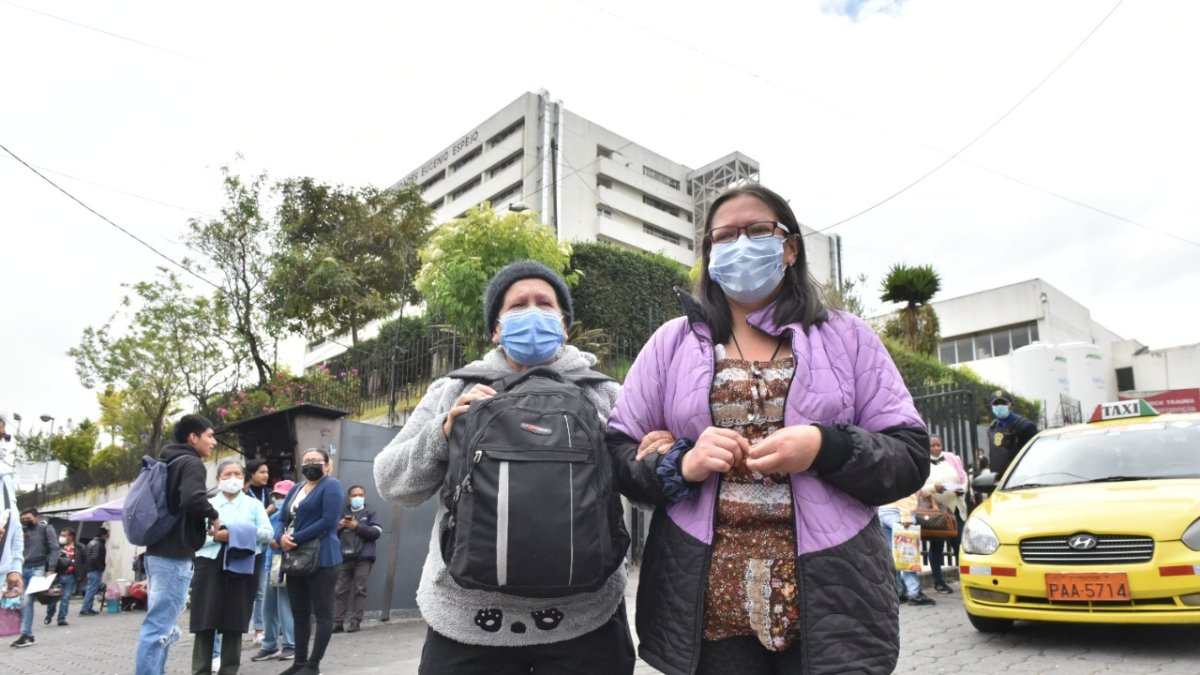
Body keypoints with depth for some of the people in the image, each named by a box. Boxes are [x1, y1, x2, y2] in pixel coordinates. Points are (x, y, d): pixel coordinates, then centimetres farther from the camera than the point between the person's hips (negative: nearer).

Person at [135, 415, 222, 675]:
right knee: (160, 627, -8)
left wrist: (201, 524, 17)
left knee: (161, 625, 14)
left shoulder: (170, 464, 18)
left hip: (159, 552, 10)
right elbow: (193, 499, -28)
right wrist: (213, 516, -11)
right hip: (174, 556, -10)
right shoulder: (192, 463, -10)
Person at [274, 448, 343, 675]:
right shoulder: (295, 489, 19)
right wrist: (281, 537, -9)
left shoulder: (331, 485, -4)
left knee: (322, 612, -2)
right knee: (299, 613, 13)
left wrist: (296, 539, -16)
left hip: (321, 559, -8)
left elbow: (328, 521, -16)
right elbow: (282, 520, 14)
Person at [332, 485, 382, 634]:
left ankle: (355, 622, -4)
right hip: (344, 558, 3)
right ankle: (338, 622, 1)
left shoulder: (370, 514, 12)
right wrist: (338, 527, 1)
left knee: (360, 590, -5)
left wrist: (357, 527, -8)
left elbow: (376, 532, -2)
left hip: (363, 558, -3)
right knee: (340, 590, -1)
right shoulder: (343, 514, 21)